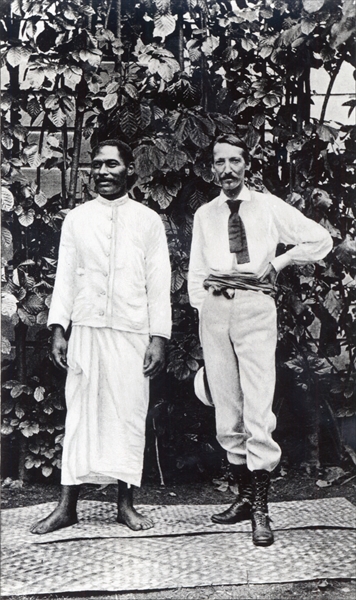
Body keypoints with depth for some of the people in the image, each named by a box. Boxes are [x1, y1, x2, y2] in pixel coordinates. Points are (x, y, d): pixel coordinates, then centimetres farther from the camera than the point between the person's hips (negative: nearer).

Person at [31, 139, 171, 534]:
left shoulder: (148, 221, 7)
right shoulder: (76, 219, 10)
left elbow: (159, 284, 4)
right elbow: (65, 277, 8)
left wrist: (159, 338, -3)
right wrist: (58, 329, 0)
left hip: (132, 331, -1)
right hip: (85, 328, 1)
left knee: (129, 414, 2)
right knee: (80, 412, 2)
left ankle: (125, 503, 14)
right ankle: (67, 506, 8)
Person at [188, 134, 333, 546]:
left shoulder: (269, 207, 9)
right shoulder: (204, 215, 17)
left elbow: (320, 240, 11)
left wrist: (277, 263, 4)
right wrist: (201, 314, 9)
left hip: (255, 304, -3)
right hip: (215, 307, 3)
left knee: (258, 408, -12)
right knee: (226, 408, 4)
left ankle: (260, 510, -7)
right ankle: (245, 497, 15)